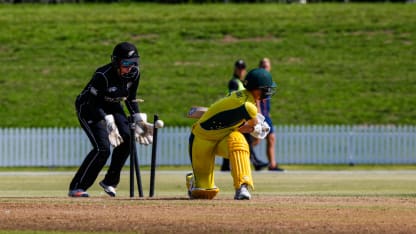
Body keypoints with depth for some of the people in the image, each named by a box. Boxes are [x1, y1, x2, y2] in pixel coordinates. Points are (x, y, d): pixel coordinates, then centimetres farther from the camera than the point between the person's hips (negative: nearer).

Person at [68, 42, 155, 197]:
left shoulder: (134, 74, -11)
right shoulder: (103, 75, -31)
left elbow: (131, 99, 4)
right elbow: (93, 103, -28)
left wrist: (139, 120, -4)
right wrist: (108, 121, -39)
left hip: (112, 106, 7)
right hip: (88, 107, -7)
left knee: (126, 138, -16)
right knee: (102, 148, -21)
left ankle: (110, 181, 1)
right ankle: (76, 188, -14)